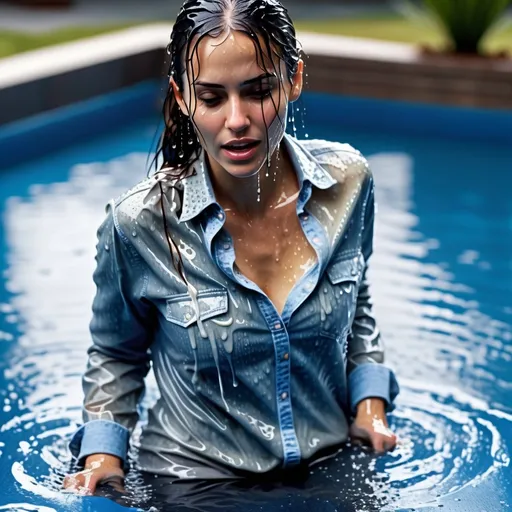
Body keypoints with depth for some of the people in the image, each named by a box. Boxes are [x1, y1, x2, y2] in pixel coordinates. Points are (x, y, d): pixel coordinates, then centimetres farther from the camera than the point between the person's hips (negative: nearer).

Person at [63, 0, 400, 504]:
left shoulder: (346, 182, -7)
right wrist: (103, 457, -10)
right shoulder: (140, 224, -17)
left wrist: (369, 404, 3)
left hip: (331, 468, 2)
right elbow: (115, 355, 3)